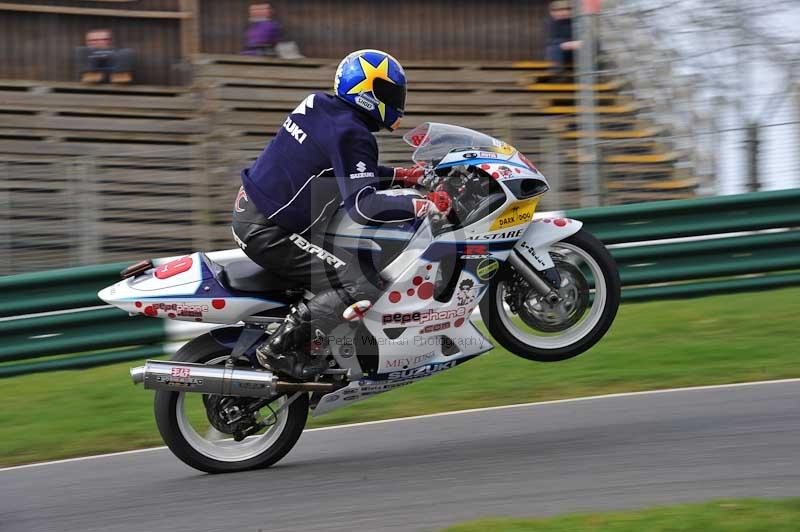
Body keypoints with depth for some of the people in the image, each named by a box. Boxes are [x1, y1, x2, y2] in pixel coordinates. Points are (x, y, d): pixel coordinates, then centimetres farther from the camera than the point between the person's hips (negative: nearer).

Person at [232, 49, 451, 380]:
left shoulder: (318, 105, 10)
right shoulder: (352, 134, -18)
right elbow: (362, 205, -28)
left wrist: (399, 176, 20)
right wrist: (423, 205, -24)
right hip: (270, 233, -10)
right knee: (364, 288, -16)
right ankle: (280, 349, -16)